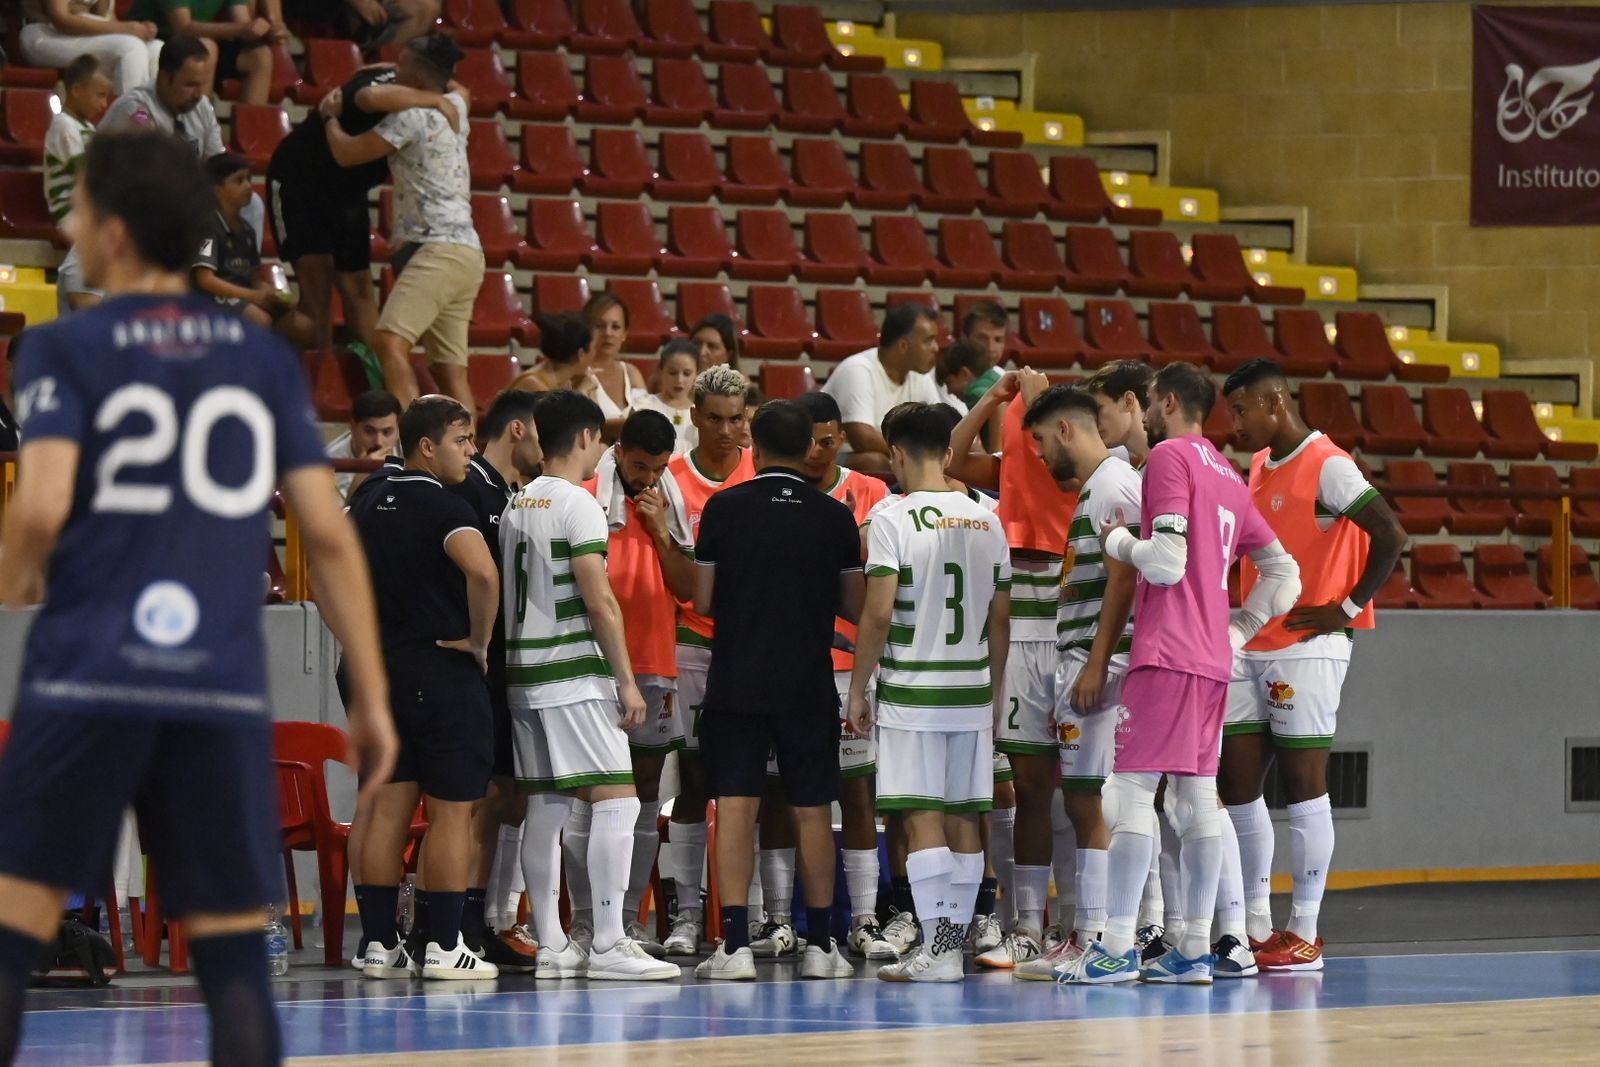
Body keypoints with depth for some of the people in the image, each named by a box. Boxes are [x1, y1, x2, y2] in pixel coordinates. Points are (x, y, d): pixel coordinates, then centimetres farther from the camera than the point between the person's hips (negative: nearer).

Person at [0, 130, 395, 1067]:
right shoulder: (265, 360, 11)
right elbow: (331, 535, 6)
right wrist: (372, 695, 10)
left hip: (87, 681, -2)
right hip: (225, 692, 2)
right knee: (235, 960, 4)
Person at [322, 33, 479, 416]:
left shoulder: (412, 116, -8)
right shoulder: (454, 109, 17)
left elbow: (347, 152, -5)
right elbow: (457, 88, 44)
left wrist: (329, 116, 16)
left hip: (438, 250, -10)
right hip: (466, 253, 10)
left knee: (390, 341, -24)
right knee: (450, 369, 6)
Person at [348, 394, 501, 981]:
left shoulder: (368, 503, 10)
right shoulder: (444, 507, -13)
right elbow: (482, 572, -29)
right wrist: (479, 639, -14)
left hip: (381, 668, 7)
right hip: (444, 667, -7)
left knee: (387, 807, 7)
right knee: (451, 811, -2)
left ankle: (379, 943, 8)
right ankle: (443, 945, -2)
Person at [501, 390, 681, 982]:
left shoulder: (517, 505, 14)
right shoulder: (578, 504, -10)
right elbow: (599, 600, -16)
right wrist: (627, 679, -12)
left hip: (523, 670, 9)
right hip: (575, 674, -9)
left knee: (544, 807, 9)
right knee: (616, 799, -9)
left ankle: (551, 945, 9)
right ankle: (609, 944, -15)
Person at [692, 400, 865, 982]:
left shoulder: (724, 508, -4)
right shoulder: (836, 517, 0)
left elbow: (703, 600, -1)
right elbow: (854, 606, 6)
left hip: (736, 683, -1)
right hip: (809, 686, 1)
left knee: (735, 806, -1)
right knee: (812, 810, 9)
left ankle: (735, 944, -9)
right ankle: (820, 945, 12)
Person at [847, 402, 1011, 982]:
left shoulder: (894, 519, -10)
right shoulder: (986, 520, 8)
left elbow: (878, 613, -15)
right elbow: (1000, 618, 11)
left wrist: (857, 689, -5)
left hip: (910, 691, -5)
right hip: (971, 690, 5)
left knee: (923, 818, -6)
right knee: (963, 817, 9)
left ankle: (936, 946, -11)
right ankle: (955, 943, 12)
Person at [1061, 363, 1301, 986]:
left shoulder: (1170, 456, -7)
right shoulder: (1229, 477, 19)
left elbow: (1167, 561, -16)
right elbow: (1283, 572, 21)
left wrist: (1117, 541, 1)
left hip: (1166, 654, -8)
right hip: (1212, 659, 8)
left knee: (1131, 792, -8)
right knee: (1196, 798, 9)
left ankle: (1117, 946, -13)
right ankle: (1195, 949, 8)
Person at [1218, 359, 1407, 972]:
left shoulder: (1328, 467, -12)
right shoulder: (1259, 467, 14)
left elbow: (1390, 537, -18)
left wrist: (1347, 609, -16)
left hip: (1306, 649, -9)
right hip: (1252, 648, 9)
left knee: (1303, 784, -5)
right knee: (1236, 783, 6)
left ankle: (1304, 935, 0)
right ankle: (1256, 929, 13)